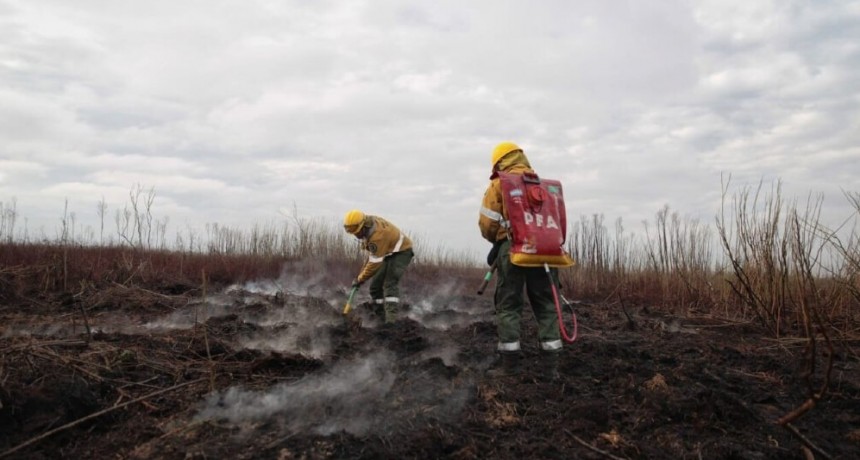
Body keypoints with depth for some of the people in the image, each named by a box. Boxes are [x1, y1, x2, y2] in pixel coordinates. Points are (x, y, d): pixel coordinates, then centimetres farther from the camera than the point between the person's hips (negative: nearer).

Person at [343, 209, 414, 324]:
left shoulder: (378, 235, -34)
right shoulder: (368, 226, -6)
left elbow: (375, 262, -29)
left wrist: (360, 279, -20)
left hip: (401, 251, -9)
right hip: (389, 253, 9)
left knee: (390, 284, -23)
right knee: (375, 285, 6)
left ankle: (391, 320, -29)